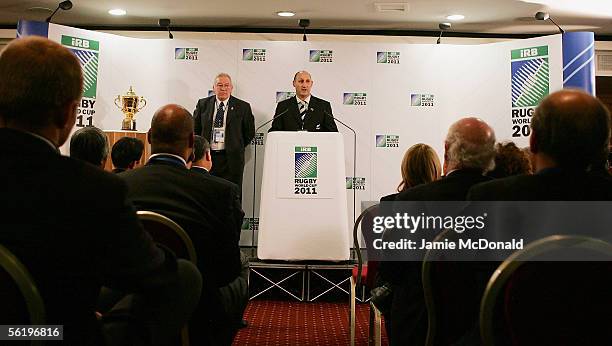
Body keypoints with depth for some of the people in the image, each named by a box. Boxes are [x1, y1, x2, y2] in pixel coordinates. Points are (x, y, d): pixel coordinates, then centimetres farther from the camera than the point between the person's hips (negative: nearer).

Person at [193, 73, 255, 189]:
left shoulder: (243, 107, 2)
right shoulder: (203, 104, 8)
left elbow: (250, 133, 8)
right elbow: (195, 129, 15)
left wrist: (237, 148, 6)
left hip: (231, 159, -2)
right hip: (206, 157, 2)